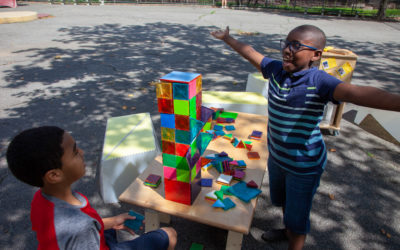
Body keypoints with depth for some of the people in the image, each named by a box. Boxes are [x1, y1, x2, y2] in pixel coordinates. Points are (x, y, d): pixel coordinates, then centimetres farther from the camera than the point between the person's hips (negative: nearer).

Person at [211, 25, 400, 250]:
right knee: (282, 200, 31)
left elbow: (357, 93, -43)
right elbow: (250, 53, 8)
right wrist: (228, 38, 20)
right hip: (277, 156, 7)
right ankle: (288, 230, 61)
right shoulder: (276, 70, -7)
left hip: (304, 165, -7)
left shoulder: (318, 81, -26)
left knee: (298, 217, 12)